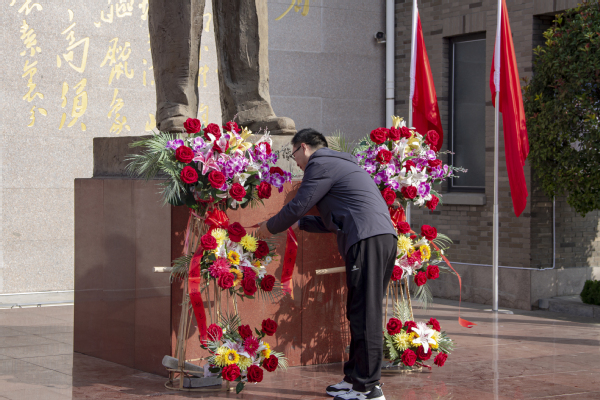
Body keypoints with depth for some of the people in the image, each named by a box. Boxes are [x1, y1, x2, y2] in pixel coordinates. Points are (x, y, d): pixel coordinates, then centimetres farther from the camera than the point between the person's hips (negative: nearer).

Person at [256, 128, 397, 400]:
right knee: (361, 314, 13)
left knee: (365, 315, -9)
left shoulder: (321, 164, 0)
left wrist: (270, 227, 15)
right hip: (384, 237, 10)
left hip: (368, 240, -10)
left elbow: (297, 206, -2)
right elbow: (334, 222, 32)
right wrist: (298, 224, 35)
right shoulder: (341, 164, 31)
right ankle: (355, 377, 18)